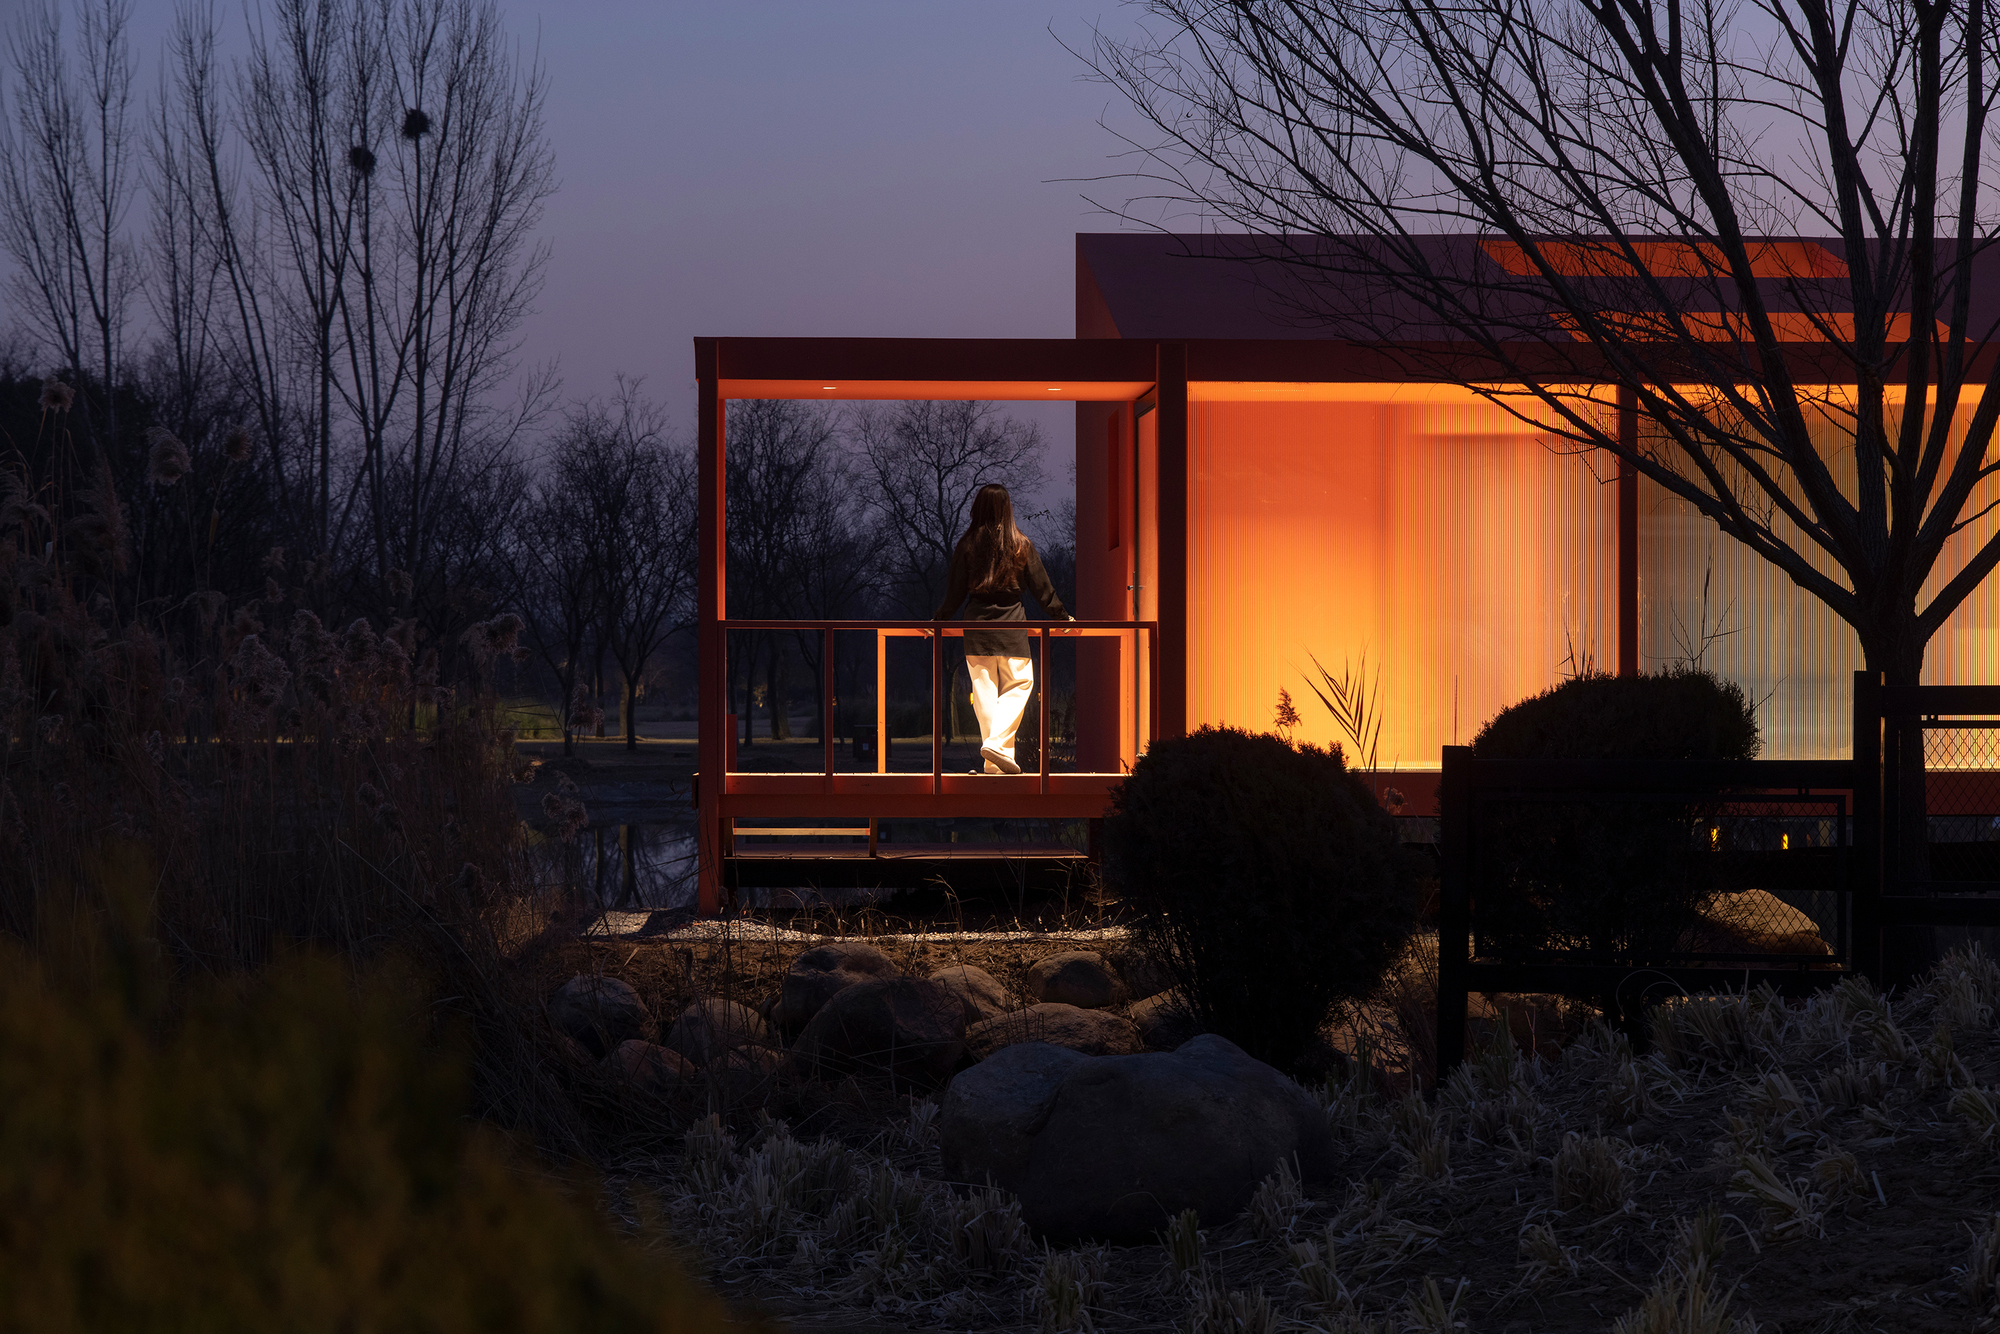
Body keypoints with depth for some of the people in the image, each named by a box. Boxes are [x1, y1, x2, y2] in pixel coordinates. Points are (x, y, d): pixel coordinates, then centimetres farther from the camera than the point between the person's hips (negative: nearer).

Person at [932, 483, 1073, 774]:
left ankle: (995, 762, 7)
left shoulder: (966, 545, -1)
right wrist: (1062, 616, 17)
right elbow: (1041, 586, 4)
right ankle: (997, 744, -12)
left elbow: (955, 590, 4)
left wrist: (939, 620, 19)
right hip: (1011, 627, -2)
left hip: (977, 625, 2)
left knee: (984, 691, 6)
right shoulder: (1021, 544, -3)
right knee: (1018, 685, 7)